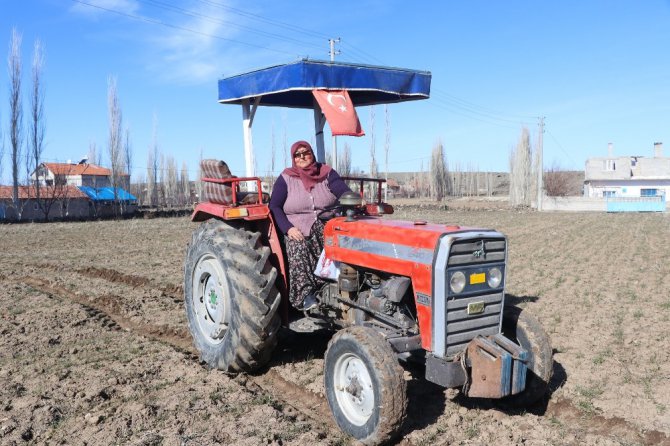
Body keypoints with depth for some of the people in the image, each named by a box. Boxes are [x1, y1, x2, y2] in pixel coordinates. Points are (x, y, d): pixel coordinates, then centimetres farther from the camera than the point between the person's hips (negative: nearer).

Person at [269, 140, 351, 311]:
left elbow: (345, 193, -5)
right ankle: (304, 295, -31)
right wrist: (288, 228, -14)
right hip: (298, 228, -1)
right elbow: (274, 207, 1)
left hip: (327, 225, 1)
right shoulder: (286, 178, 7)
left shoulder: (327, 173, 9)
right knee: (298, 249, -30)